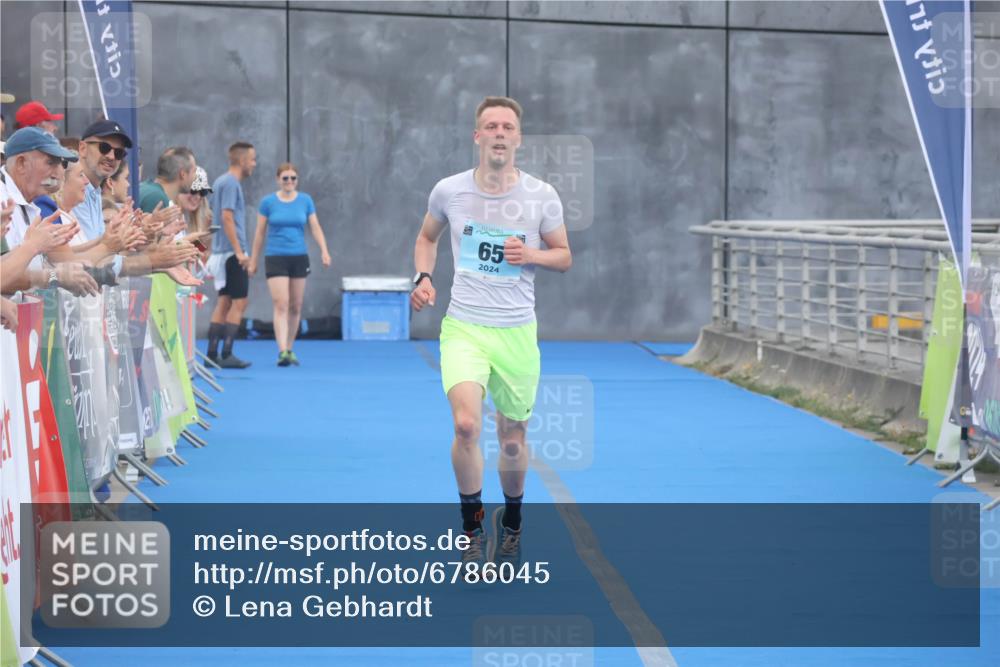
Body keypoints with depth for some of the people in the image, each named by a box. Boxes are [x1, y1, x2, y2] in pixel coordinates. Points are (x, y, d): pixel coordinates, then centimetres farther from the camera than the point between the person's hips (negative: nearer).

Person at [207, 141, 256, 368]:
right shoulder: (231, 183, -12)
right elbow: (227, 217, -20)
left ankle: (212, 355, 9)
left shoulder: (220, 182, 16)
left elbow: (211, 217, 21)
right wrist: (239, 252, -21)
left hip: (222, 253, 9)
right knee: (239, 302, -7)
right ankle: (227, 355, -8)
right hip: (232, 254, -9)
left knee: (224, 302, 10)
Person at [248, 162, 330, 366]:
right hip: (275, 258, -3)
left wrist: (324, 250, -12)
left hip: (299, 258, 3)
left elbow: (315, 228, 3)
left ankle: (289, 349, 21)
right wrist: (253, 261, 7)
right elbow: (260, 233, 6)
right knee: (281, 305, -13)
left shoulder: (305, 200, 5)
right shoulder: (268, 202, 0)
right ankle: (282, 352, -20)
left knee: (296, 307, 8)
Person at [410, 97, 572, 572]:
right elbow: (427, 237, 18)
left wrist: (531, 255, -13)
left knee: (512, 438, 9)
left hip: (517, 332, 1)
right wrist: (423, 277, 0)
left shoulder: (541, 196, -3)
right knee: (467, 425, -22)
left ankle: (511, 520, 38)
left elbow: (564, 256, 8)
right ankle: (472, 528, -3)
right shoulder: (449, 191, -1)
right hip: (463, 328, -1)